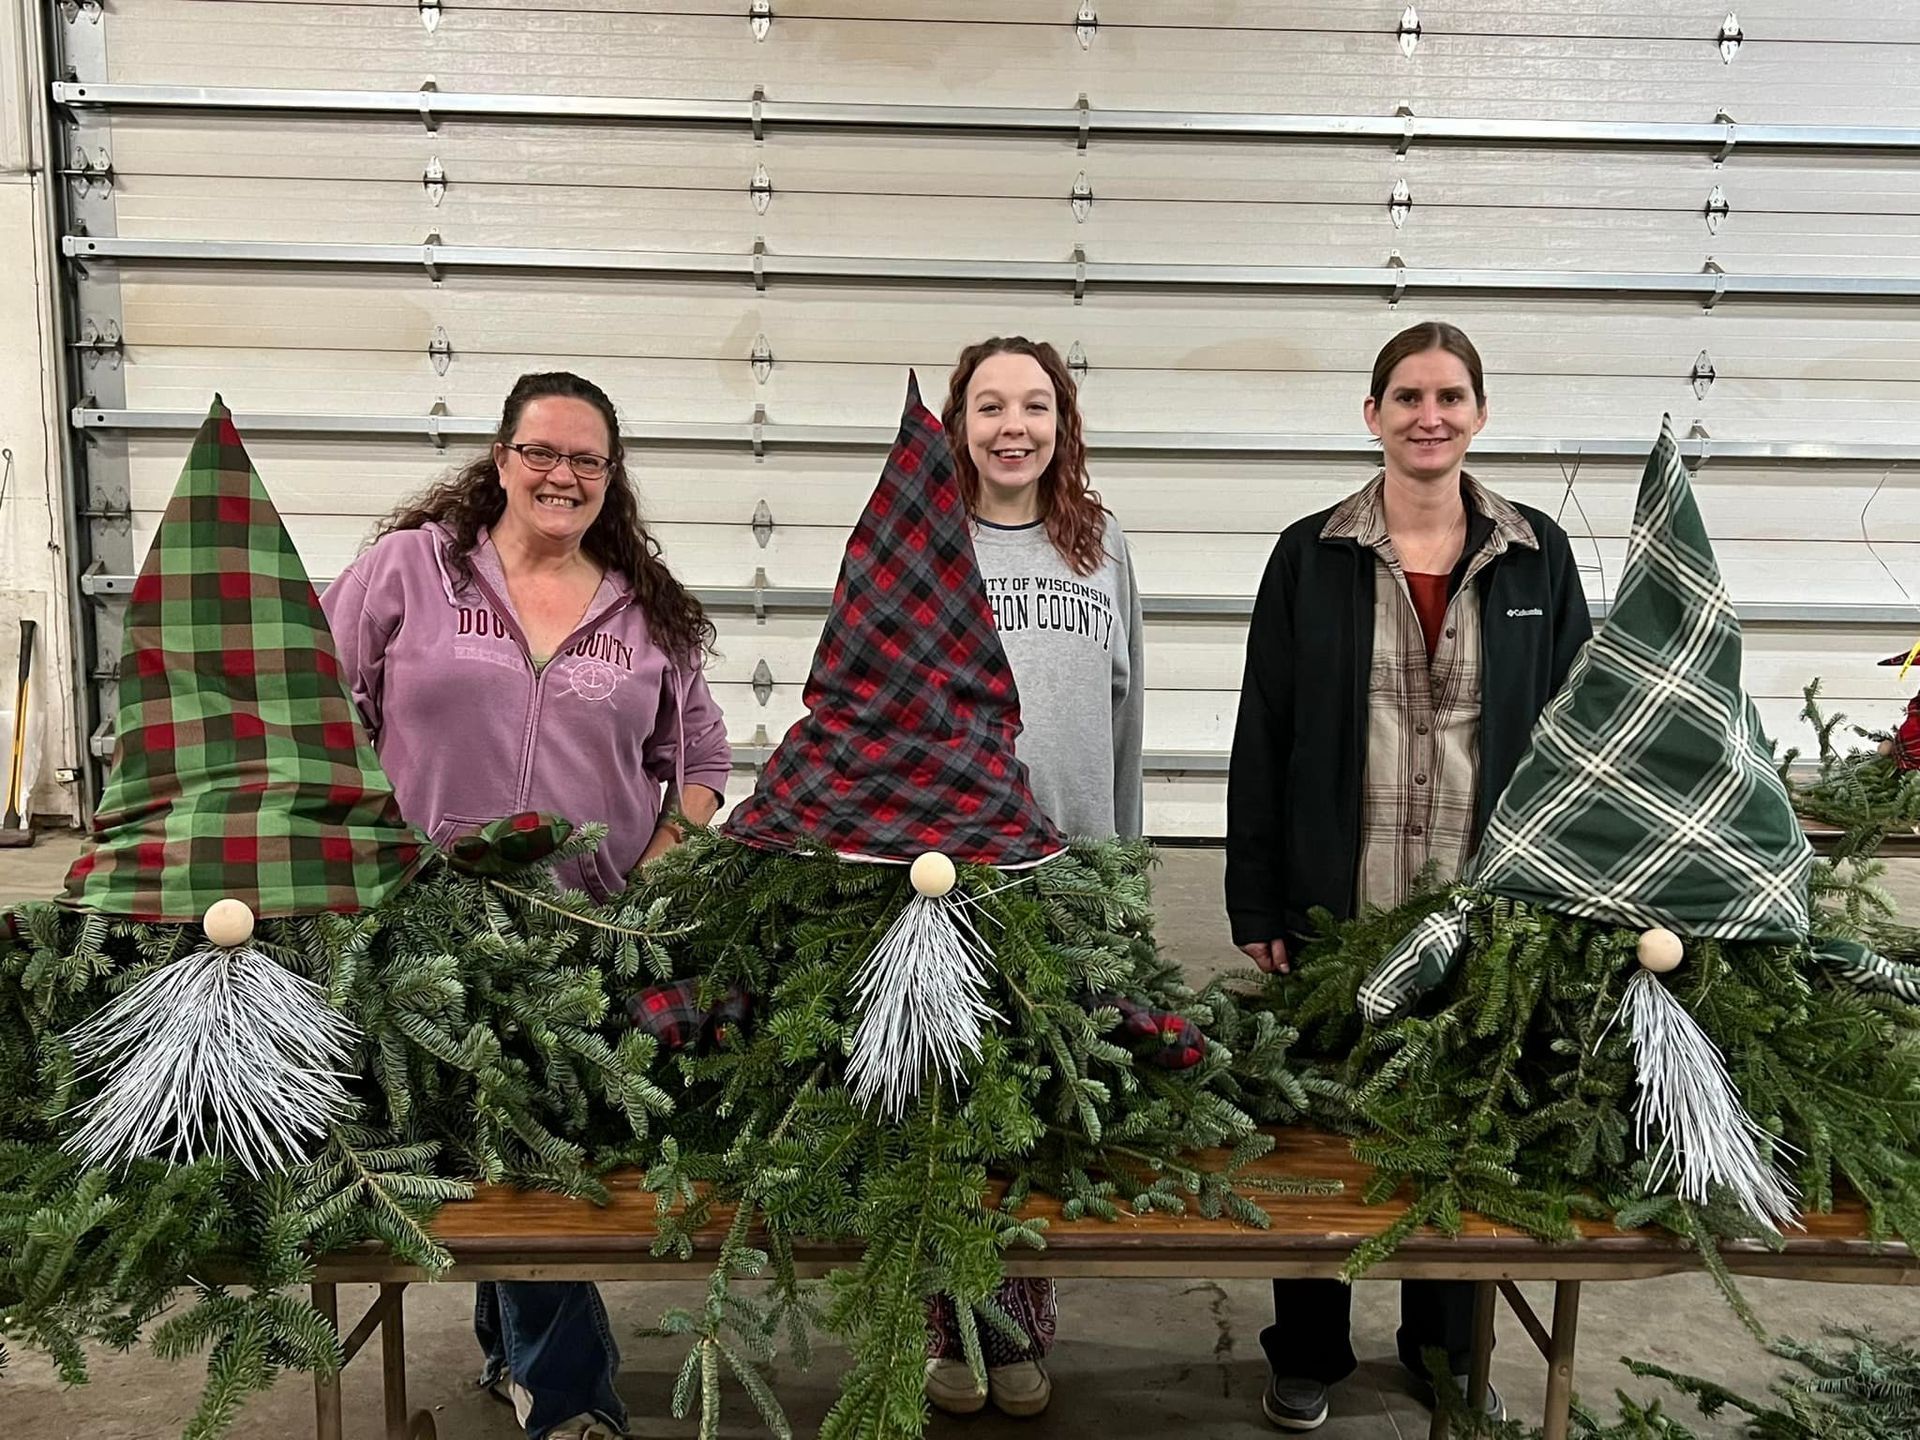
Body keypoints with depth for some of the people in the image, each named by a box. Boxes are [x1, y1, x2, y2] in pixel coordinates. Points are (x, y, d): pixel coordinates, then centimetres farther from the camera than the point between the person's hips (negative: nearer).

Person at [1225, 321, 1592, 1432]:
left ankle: (1449, 1349, 37)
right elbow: (1263, 740, -2)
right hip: (1337, 908, -1)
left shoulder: (1538, 558, 2)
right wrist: (1257, 908, -5)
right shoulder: (1312, 556, -1)